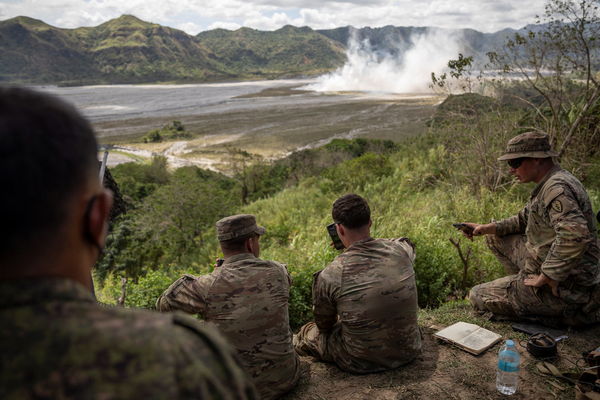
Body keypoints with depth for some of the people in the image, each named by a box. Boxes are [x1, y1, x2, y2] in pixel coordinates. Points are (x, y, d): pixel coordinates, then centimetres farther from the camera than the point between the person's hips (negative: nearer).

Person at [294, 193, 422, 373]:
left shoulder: (328, 276, -23)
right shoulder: (402, 250, -15)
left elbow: (324, 326, -4)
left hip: (362, 363, -4)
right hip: (409, 352, 4)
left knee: (306, 333, 21)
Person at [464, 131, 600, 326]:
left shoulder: (558, 188, -24)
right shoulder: (548, 184, 8)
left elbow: (575, 236, -38)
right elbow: (525, 218, 21)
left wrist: (545, 277, -28)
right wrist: (488, 228, 8)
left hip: (563, 287, -10)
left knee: (477, 296, 0)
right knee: (496, 239, 16)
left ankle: (563, 315, -2)